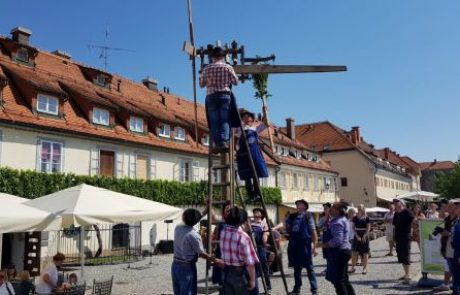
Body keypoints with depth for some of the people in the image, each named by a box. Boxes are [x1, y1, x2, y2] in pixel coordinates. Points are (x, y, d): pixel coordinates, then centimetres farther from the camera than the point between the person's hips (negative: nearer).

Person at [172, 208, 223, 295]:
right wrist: (214, 260, 4)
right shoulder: (194, 235, -21)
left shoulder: (177, 228, -3)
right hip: (187, 267, -7)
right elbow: (202, 254, -11)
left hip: (175, 265, 7)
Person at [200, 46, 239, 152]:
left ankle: (217, 143, -4)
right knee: (224, 120, -1)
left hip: (211, 96, 1)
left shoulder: (207, 68, 6)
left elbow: (201, 84, 11)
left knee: (214, 121, 2)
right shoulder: (228, 67, 2)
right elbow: (235, 81, 7)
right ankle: (224, 141, -12)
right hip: (224, 95, -1)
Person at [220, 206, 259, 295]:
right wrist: (252, 280, -10)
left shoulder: (223, 233, -2)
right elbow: (250, 262, -20)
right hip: (240, 273, -6)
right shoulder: (243, 236, -21)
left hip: (227, 272, 6)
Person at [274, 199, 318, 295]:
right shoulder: (292, 216, 11)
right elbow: (283, 223, -2)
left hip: (305, 245, -5)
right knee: (296, 268, 13)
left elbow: (313, 232, -6)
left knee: (309, 268, 0)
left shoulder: (308, 216, -3)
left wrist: (314, 247, -10)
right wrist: (273, 228, -20)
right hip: (294, 245, 5)